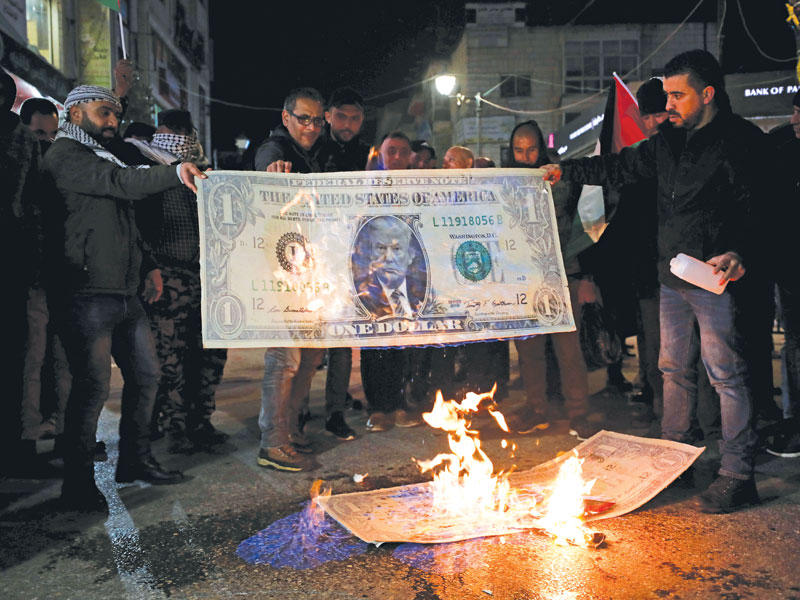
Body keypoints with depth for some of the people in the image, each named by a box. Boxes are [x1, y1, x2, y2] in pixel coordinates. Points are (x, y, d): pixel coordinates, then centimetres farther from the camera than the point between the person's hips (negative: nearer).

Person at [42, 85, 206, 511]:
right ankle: (77, 485, 6)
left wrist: (147, 266, 17)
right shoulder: (65, 156, -4)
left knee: (145, 375, 12)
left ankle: (135, 460, 26)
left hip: (124, 292, 10)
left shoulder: (105, 158, 25)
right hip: (87, 295, -9)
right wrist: (174, 174, -31)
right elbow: (121, 183, -21)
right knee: (93, 386, -7)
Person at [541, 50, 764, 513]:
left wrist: (739, 253, -30)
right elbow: (622, 168, 24)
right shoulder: (669, 141, 13)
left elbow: (759, 206, -14)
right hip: (672, 275, 8)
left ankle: (738, 476, 6)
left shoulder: (741, 140, -9)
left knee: (727, 374, -3)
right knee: (675, 368, 15)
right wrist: (565, 171, 24)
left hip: (715, 278, -8)